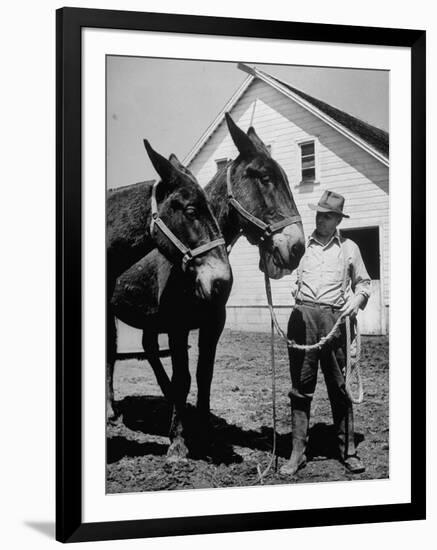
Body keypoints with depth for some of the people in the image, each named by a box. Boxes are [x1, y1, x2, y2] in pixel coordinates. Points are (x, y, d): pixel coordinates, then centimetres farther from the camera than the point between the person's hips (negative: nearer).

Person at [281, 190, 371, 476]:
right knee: (301, 385, 2)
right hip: (303, 316, 1)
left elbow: (363, 282, 17)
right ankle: (298, 451, 6)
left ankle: (348, 450, 11)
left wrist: (358, 298, -2)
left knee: (340, 387, 2)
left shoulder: (349, 248, 13)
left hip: (333, 318, -1)